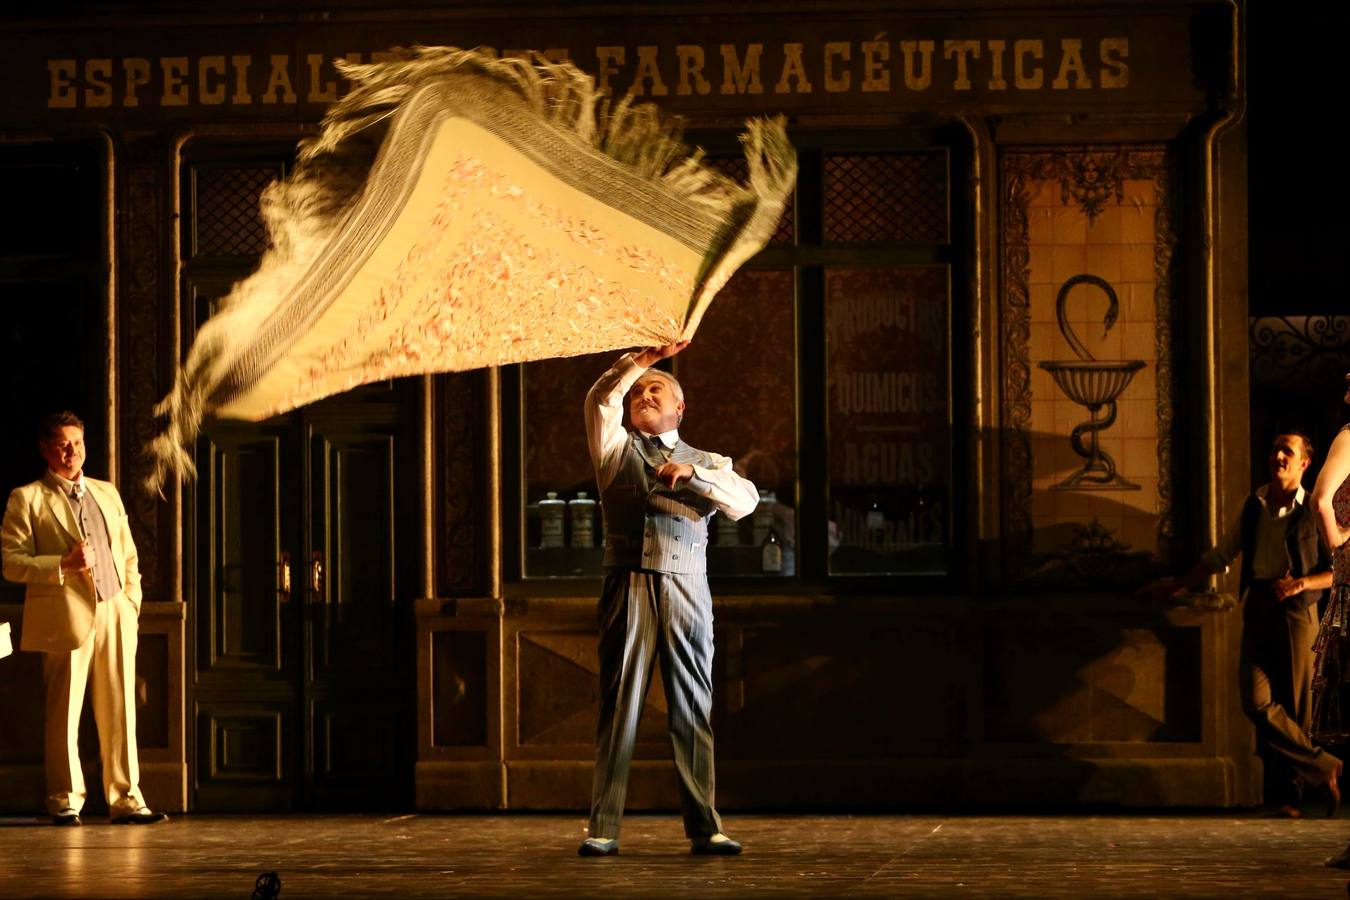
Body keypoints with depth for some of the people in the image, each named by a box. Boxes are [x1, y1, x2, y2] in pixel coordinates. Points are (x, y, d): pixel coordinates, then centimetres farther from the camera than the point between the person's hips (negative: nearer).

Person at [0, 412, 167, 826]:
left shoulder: (107, 493, 20)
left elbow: (129, 555, 23)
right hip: (66, 616, -5)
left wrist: (132, 601, 9)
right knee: (64, 713, -2)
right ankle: (66, 802, 6)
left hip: (115, 614, 5)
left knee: (120, 712, 4)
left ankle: (125, 799, 8)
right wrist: (64, 565, -17)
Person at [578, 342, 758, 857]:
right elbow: (602, 400, 0)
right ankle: (603, 828, -5)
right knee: (618, 705, -4)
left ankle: (703, 827, 0)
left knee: (693, 709, -1)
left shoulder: (706, 464, 21)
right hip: (628, 583, -1)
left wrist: (692, 474, -10)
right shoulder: (617, 450, 18)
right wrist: (646, 357, -8)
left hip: (686, 588, 1)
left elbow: (746, 501, 2)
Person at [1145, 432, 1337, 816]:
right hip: (1257, 613, 4)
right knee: (1258, 703, -10)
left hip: (1296, 613, -4)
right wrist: (1181, 584, 29)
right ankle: (1325, 769, -2)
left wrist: (1303, 583, -11)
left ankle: (1289, 795, 4)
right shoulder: (1253, 507, 15)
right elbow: (1220, 555, 27)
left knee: (1294, 707, -4)